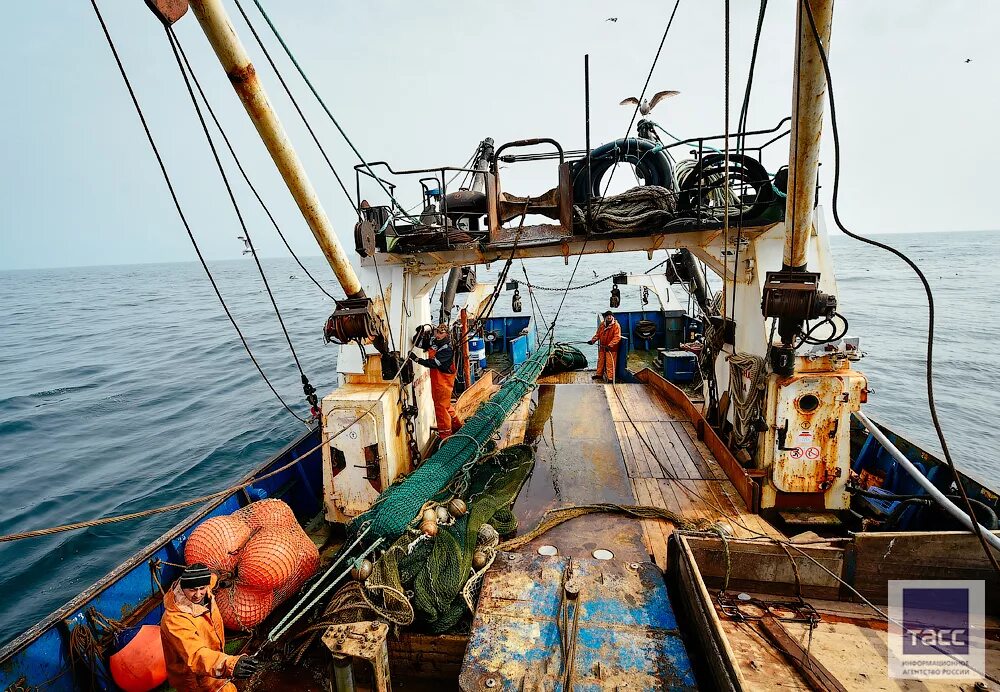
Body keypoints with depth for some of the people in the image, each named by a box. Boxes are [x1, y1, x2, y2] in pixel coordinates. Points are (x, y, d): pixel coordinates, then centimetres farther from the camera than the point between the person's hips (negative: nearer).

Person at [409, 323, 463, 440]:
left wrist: (416, 359, -29)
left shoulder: (447, 349, -20)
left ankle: (445, 435, 6)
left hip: (444, 381, -9)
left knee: (441, 407, -4)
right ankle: (456, 426, 37)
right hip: (435, 380, 9)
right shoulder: (433, 343, 5)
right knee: (446, 405, 21)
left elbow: (433, 363, -28)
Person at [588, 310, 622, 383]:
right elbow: (598, 334, 14)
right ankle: (599, 374, 33)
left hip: (611, 348, -6)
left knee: (610, 363, -4)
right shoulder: (602, 324, 4)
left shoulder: (616, 325, -15)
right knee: (600, 361, 17)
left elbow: (617, 337, -22)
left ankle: (610, 378, 4)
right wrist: (593, 340, 0)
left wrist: (610, 345, -30)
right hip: (602, 347, 6)